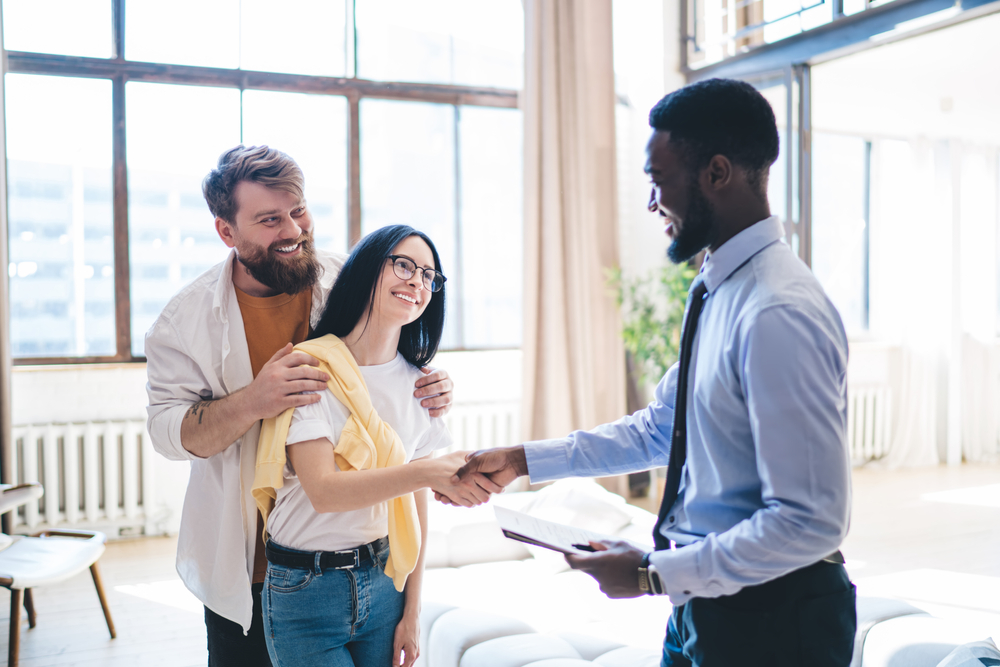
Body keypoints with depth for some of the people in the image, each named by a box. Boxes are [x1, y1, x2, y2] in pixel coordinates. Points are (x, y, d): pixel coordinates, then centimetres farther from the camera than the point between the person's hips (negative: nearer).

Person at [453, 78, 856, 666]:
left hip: (767, 618, -8)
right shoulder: (719, 292, 5)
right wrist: (523, 460, 9)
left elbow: (812, 521, -26)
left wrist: (655, 574, -20)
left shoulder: (779, 314, -25)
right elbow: (658, 429, 13)